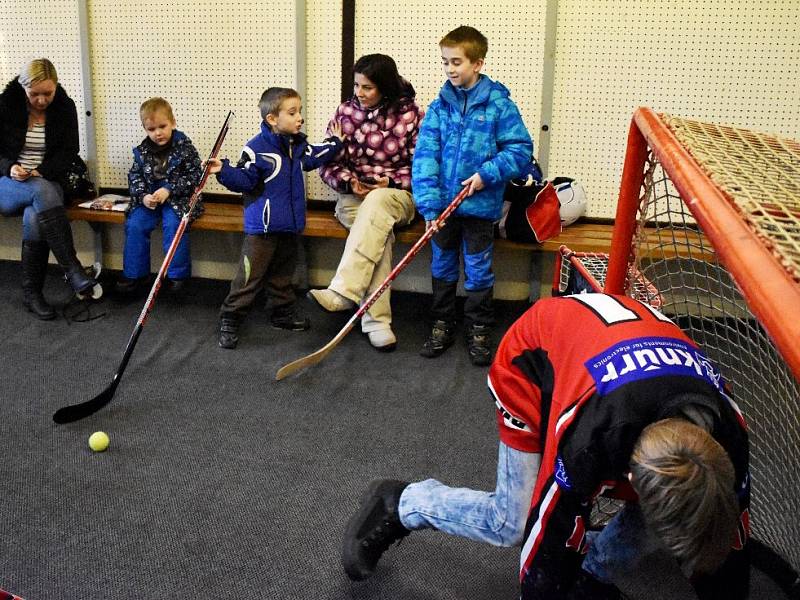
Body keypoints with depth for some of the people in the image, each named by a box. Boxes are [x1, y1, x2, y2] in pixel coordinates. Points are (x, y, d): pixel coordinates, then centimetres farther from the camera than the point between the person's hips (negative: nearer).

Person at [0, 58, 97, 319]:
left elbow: (69, 151, 1)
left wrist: (41, 172, -15)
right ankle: (74, 271, -41)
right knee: (42, 192, -38)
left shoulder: (65, 107, 1)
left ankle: (32, 293, -22)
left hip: (47, 182, 1)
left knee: (34, 217, -35)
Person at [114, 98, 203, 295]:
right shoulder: (142, 151, 4)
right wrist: (143, 196, -13)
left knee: (173, 224, -29)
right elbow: (134, 177, 8)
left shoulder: (184, 146, -8)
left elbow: (195, 175, -10)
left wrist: (169, 189, -18)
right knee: (134, 225, -16)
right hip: (149, 199, 4)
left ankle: (178, 274, -13)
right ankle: (134, 274, 0)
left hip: (178, 198, -4)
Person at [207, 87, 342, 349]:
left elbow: (313, 158, 25)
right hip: (262, 226, -7)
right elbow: (244, 179, -15)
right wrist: (224, 171, -31)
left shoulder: (298, 145, 7)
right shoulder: (256, 149, -16)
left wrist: (335, 142, 26)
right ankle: (229, 319, 8)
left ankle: (284, 312, 35)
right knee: (250, 276, -2)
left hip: (289, 224, 7)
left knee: (282, 273, 21)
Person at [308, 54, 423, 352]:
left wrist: (391, 182, -15)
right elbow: (328, 163, 7)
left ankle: (342, 291, -46)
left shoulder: (410, 114, 1)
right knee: (379, 235, -33)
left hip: (397, 194, -1)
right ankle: (376, 319, -34)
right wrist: (349, 181, -13)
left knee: (377, 203, -39)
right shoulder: (345, 112, 6)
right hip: (354, 196, 1)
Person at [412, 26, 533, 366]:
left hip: (480, 204, -3)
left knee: (478, 272, 7)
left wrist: (487, 174, -18)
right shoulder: (439, 106, 0)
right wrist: (429, 204, -15)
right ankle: (442, 326, 29)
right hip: (443, 204, 3)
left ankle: (479, 331, 22)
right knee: (442, 268, 14)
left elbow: (521, 150, -7)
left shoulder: (499, 104, -7)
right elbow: (425, 156, -6)